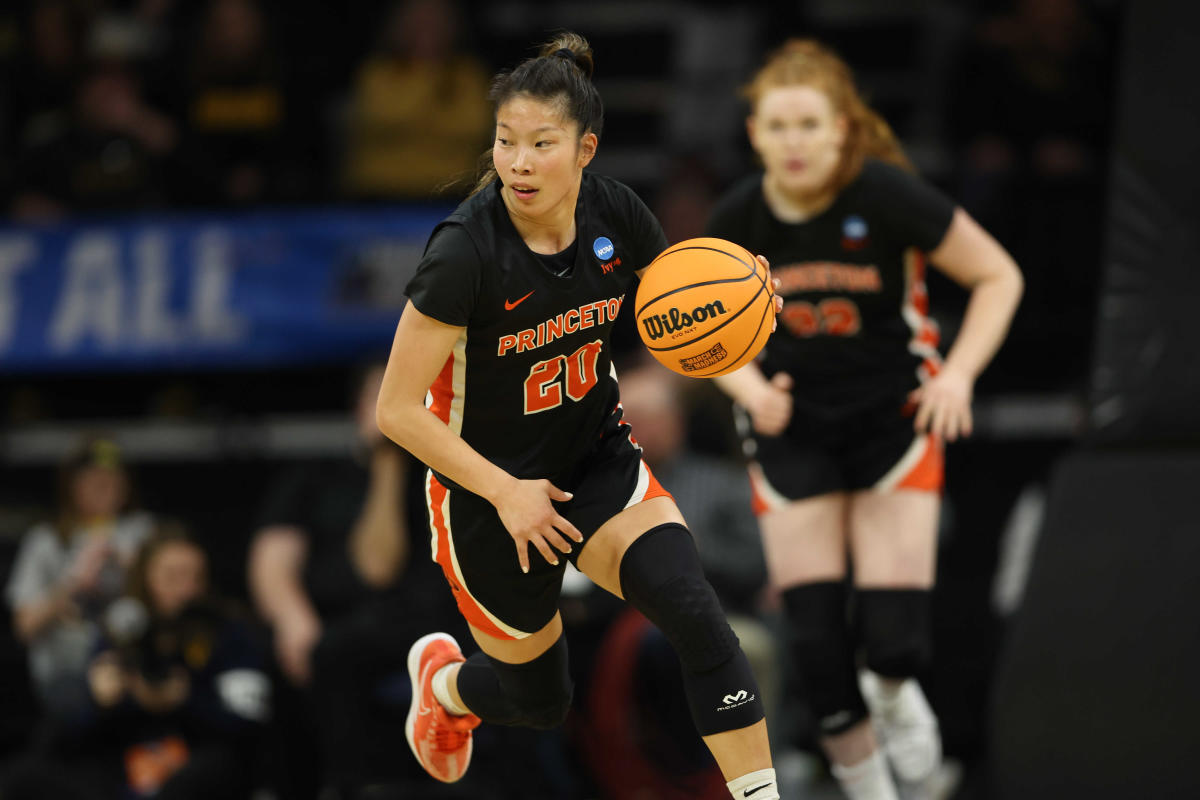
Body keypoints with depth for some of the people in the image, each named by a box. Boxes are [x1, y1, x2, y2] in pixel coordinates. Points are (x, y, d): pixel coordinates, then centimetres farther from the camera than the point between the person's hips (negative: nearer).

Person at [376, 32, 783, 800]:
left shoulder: (617, 216, -13)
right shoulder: (465, 253, -27)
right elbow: (398, 410, -22)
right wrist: (505, 494, -25)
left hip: (600, 461, 3)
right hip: (488, 487, -3)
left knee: (698, 615, -22)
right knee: (539, 699, 15)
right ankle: (443, 677, 51)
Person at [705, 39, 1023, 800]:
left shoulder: (887, 195, -19)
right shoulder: (738, 220, -10)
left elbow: (998, 277, -9)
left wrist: (958, 372, -22)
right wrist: (753, 391, -13)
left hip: (895, 418, -2)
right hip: (794, 432, 2)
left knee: (896, 641, -10)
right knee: (816, 640, -7)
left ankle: (894, 695, 28)